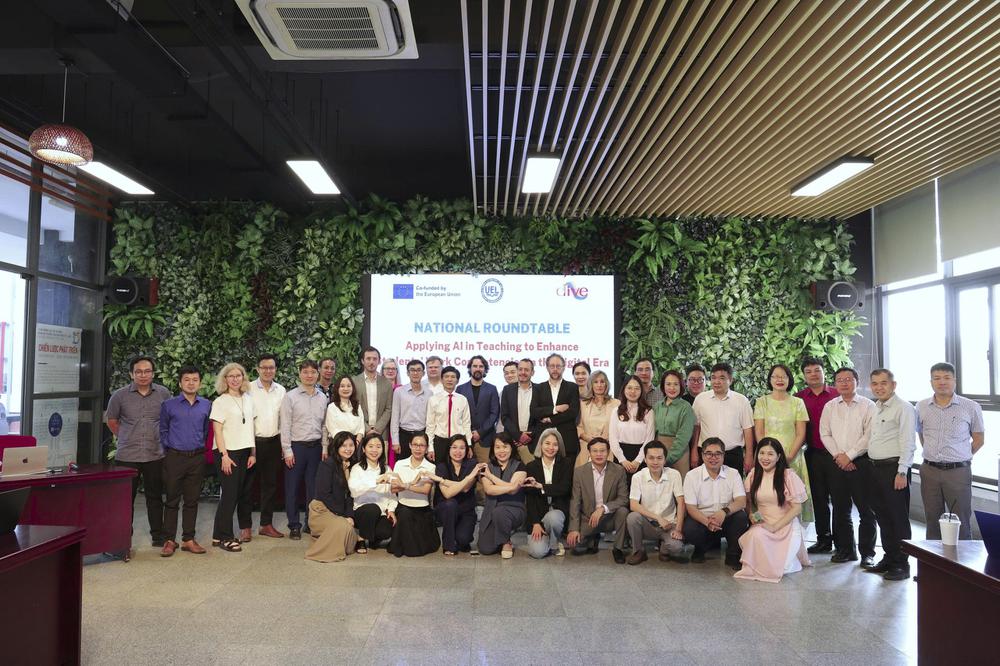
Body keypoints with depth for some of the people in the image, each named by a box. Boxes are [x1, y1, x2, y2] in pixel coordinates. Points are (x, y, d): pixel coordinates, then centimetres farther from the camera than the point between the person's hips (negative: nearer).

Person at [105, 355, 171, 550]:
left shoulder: (164, 394, 1)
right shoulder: (120, 395, -1)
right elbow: (111, 420, 13)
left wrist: (163, 438, 8)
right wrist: (125, 437, 9)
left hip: (155, 455, 1)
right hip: (126, 456, -1)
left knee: (155, 497, 11)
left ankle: (158, 536, 22)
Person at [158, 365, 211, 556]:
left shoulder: (206, 406, 5)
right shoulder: (169, 405, -1)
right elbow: (163, 430, 8)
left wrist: (199, 446, 11)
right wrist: (168, 449, 4)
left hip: (197, 458, 2)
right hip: (175, 457, -2)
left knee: (192, 501, 8)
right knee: (172, 500, 3)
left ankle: (188, 539, 17)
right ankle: (169, 540, 12)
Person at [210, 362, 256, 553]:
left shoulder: (248, 399, 10)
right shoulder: (220, 402, -6)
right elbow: (218, 431, -9)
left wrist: (253, 453, 7)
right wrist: (224, 455, -16)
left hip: (245, 452, 5)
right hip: (227, 452, -5)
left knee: (243, 492, 10)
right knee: (229, 494, -5)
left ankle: (245, 527, 25)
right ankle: (222, 537, 3)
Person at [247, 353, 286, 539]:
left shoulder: (281, 390, 8)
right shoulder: (249, 389, -5)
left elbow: (284, 418, 11)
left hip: (273, 443, 4)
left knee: (270, 484, 11)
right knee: (247, 484, 1)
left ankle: (266, 524, 21)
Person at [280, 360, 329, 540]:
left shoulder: (322, 397, 7)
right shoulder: (290, 397, -4)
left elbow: (324, 424, 10)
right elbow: (285, 425, -6)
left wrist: (325, 448, 6)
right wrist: (287, 450, -10)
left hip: (316, 447, 3)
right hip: (296, 446, -3)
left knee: (314, 487, 9)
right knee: (293, 487, 4)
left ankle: (312, 523, 20)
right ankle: (294, 526, 15)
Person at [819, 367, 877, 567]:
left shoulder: (868, 406, -1)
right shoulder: (830, 406, 11)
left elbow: (869, 436, -9)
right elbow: (825, 434, 7)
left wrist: (849, 455, -12)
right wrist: (838, 455, -6)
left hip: (861, 462, -4)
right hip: (837, 463, 4)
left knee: (866, 510, 0)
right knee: (840, 509, 9)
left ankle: (867, 552, 10)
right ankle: (845, 549, 19)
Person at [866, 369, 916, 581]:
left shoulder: (903, 408, -9)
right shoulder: (875, 408, 15)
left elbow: (908, 443, -15)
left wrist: (902, 472, -18)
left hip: (893, 469, -8)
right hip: (875, 468, 8)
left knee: (898, 517, -1)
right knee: (882, 516, 14)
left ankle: (902, 564, 8)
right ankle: (889, 558, 26)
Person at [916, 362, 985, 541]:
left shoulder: (971, 407, -4)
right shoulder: (921, 407, 5)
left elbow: (978, 440, 4)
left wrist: (959, 458, 6)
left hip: (958, 472, -3)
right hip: (929, 471, 3)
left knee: (961, 523, 1)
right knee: (932, 521, 12)